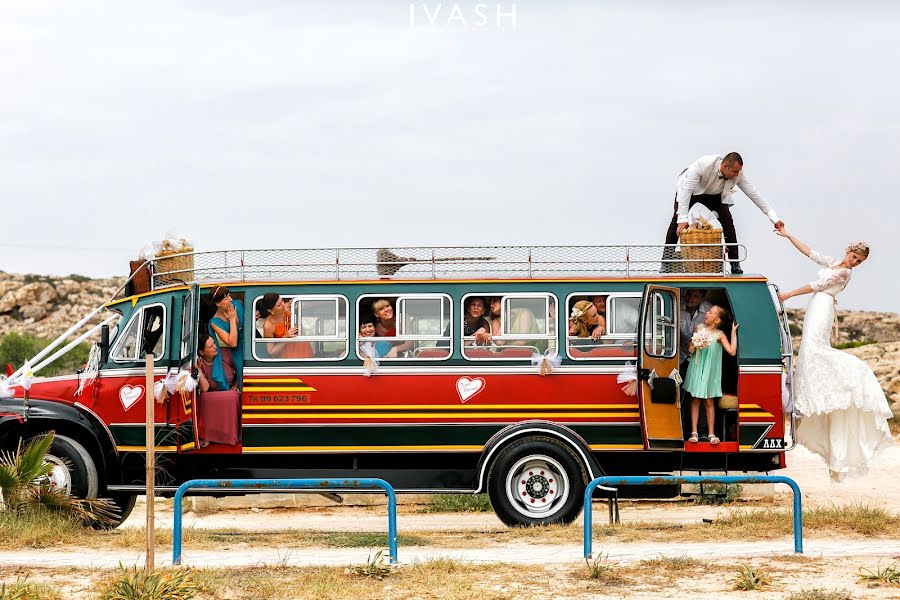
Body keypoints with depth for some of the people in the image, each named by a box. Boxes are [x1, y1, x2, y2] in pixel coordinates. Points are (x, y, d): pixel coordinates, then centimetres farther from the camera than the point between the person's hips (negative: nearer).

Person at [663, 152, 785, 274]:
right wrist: (683, 219, -47)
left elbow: (754, 194, -20)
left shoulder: (738, 174, -27)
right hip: (688, 188, -3)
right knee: (678, 219, -23)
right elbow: (686, 190, -41)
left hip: (714, 195, 3)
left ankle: (735, 263, -10)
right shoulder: (702, 165, -41)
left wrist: (774, 218, -21)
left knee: (727, 221, -15)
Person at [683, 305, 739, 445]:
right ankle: (694, 432, 8)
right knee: (695, 399, 5)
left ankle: (711, 434, 10)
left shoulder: (719, 335, -9)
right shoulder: (699, 328, 1)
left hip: (709, 371, -3)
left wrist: (733, 333, -19)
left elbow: (732, 351, -19)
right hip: (696, 368, 3)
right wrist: (693, 345, -10)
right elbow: (690, 347, 13)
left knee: (708, 401, 3)